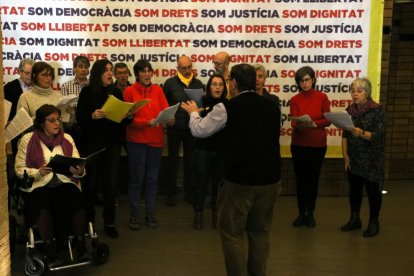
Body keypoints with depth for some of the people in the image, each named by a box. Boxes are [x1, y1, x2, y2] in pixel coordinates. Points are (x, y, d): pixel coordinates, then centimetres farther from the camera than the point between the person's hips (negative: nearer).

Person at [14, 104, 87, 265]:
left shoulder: (67, 138, 12)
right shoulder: (28, 140, 4)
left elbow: (79, 167, 9)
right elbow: (19, 169, 2)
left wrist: (79, 172, -16)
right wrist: (39, 172, -16)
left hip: (65, 183, 2)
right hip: (38, 185, -2)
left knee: (75, 200, -32)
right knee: (43, 203, -36)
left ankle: (81, 249, -22)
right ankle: (50, 253, -25)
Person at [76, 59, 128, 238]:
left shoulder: (116, 92, 9)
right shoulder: (87, 92, -2)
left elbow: (123, 118, 10)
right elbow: (79, 118, -6)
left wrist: (129, 115, -11)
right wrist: (92, 116, -24)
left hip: (112, 143, 3)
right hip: (93, 143, -3)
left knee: (111, 183, 3)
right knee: (91, 183, 5)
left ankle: (109, 222, 13)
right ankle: (88, 220, 20)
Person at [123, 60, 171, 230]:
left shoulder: (158, 90, 7)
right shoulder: (129, 91, -4)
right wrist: (148, 122, -21)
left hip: (156, 140, 3)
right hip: (136, 140, -3)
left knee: (152, 178, 9)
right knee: (136, 177, 0)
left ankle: (150, 213, 18)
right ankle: (134, 215, 11)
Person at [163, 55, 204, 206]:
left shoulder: (198, 83, 5)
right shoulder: (170, 83, -3)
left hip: (192, 127, 2)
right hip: (174, 127, -2)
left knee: (190, 161, 10)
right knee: (173, 161, 6)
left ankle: (189, 192, 21)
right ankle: (170, 193, 15)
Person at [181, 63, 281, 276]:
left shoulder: (227, 108, -11)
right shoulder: (272, 108, 3)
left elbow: (199, 131, 0)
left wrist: (193, 112, 21)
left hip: (239, 182, -5)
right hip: (269, 181, 5)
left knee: (232, 233, 9)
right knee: (260, 232, 17)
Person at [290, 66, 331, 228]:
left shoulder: (322, 97, -2)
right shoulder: (295, 99, -1)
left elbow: (327, 120, -3)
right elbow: (294, 123, -9)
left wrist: (313, 123, -20)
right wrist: (300, 125, -31)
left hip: (317, 144, -1)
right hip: (298, 144, 1)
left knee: (313, 179, 7)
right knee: (300, 179, 6)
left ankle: (310, 214, 19)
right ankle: (301, 213, 18)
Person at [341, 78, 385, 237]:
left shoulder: (377, 110, -10)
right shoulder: (350, 110, 5)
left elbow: (378, 135, -17)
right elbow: (345, 134, 7)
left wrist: (362, 133, -34)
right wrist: (345, 154, -1)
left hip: (371, 160, -5)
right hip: (353, 159, 5)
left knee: (372, 190, 4)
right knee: (354, 189, 11)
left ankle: (374, 222, 16)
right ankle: (354, 219, 25)